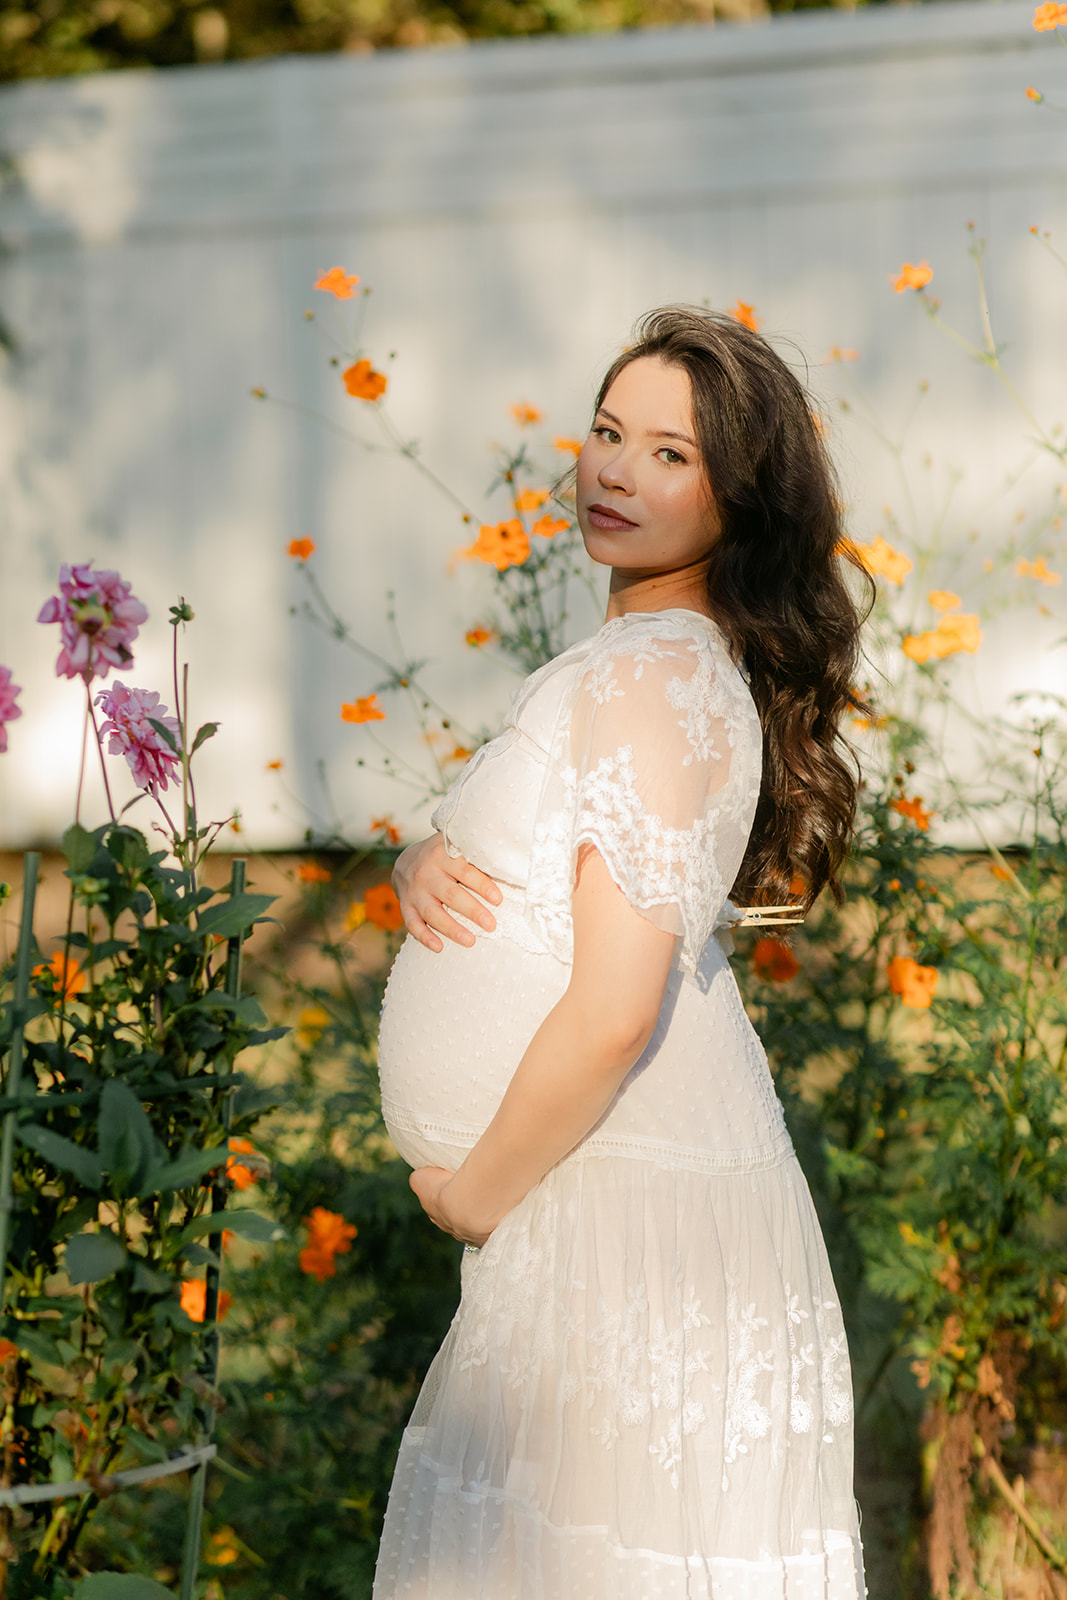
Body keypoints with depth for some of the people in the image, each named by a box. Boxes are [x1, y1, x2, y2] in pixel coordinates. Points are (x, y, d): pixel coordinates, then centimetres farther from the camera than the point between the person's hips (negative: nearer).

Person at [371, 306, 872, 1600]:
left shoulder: (655, 672, -18)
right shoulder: (645, 659, 13)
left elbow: (615, 1010, -24)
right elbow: (513, 871, 23)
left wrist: (477, 1192, -11)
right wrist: (425, 872, -1)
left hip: (621, 1198, -10)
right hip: (601, 1197, 10)